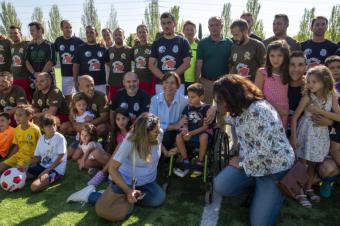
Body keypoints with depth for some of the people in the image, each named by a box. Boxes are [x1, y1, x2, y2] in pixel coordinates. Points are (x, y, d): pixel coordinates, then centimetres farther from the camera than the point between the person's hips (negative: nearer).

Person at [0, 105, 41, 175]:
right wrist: (8, 159, 6)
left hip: (29, 157, -7)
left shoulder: (35, 129, -15)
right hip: (17, 156, 7)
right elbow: (16, 146, 13)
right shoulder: (17, 129, 5)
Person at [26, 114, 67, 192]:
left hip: (56, 169, -6)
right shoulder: (41, 139, 5)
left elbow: (61, 158, -16)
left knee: (35, 186, -25)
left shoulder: (60, 138, -15)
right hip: (42, 166, 7)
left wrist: (46, 171, -21)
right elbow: (36, 157, 10)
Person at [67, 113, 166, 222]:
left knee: (159, 199, -23)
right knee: (104, 211, -24)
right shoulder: (130, 142, -27)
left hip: (148, 182, 6)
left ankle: (130, 198, 0)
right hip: (127, 180, -5)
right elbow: (112, 168, -23)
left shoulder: (159, 133, -15)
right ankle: (90, 195, 8)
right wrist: (128, 191, -25)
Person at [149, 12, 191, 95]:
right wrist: (163, 77, -10)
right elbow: (151, 64, 6)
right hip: (160, 83, 2)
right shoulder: (156, 43, 12)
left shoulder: (183, 41, 6)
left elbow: (186, 63, 0)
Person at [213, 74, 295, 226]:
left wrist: (241, 163, -15)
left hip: (274, 168, -8)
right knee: (220, 186, -12)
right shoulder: (239, 109, 4)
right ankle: (259, 188, 12)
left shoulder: (258, 111, -26)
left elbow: (264, 149, -30)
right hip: (251, 162, 8)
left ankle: (275, 193, 19)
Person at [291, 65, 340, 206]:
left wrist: (320, 111, -18)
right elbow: (295, 117, -12)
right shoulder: (307, 96, -14)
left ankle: (308, 188, 29)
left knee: (313, 163, 14)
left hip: (321, 133, 4)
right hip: (307, 132, -3)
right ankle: (299, 190, 13)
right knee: (303, 162, 1)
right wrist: (293, 136, -16)